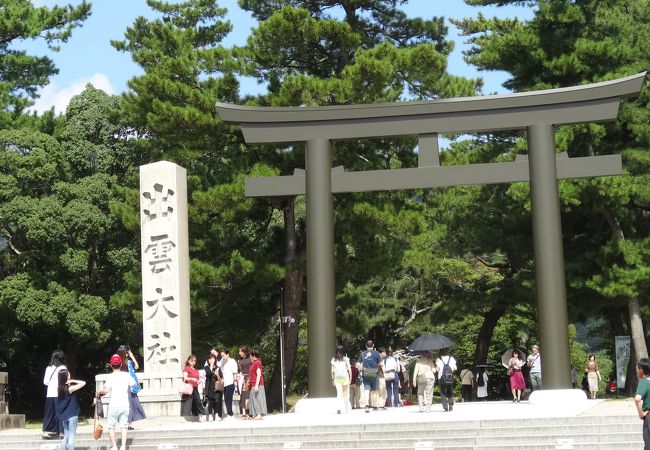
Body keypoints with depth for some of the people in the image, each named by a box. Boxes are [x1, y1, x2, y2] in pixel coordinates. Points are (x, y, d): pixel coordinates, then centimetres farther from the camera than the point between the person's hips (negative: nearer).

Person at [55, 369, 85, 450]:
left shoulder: (59, 388, 1)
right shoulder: (70, 388, -17)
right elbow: (83, 383, -16)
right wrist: (72, 381, -11)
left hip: (64, 416, 6)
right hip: (72, 415, -6)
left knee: (66, 437, 14)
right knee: (71, 437, -3)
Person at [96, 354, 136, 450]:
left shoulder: (110, 377, -9)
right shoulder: (126, 375, 2)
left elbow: (106, 390, -22)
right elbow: (134, 384, 16)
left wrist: (98, 392, -4)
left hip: (114, 405, -3)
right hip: (125, 404, 3)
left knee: (111, 426, 8)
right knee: (124, 426, 8)